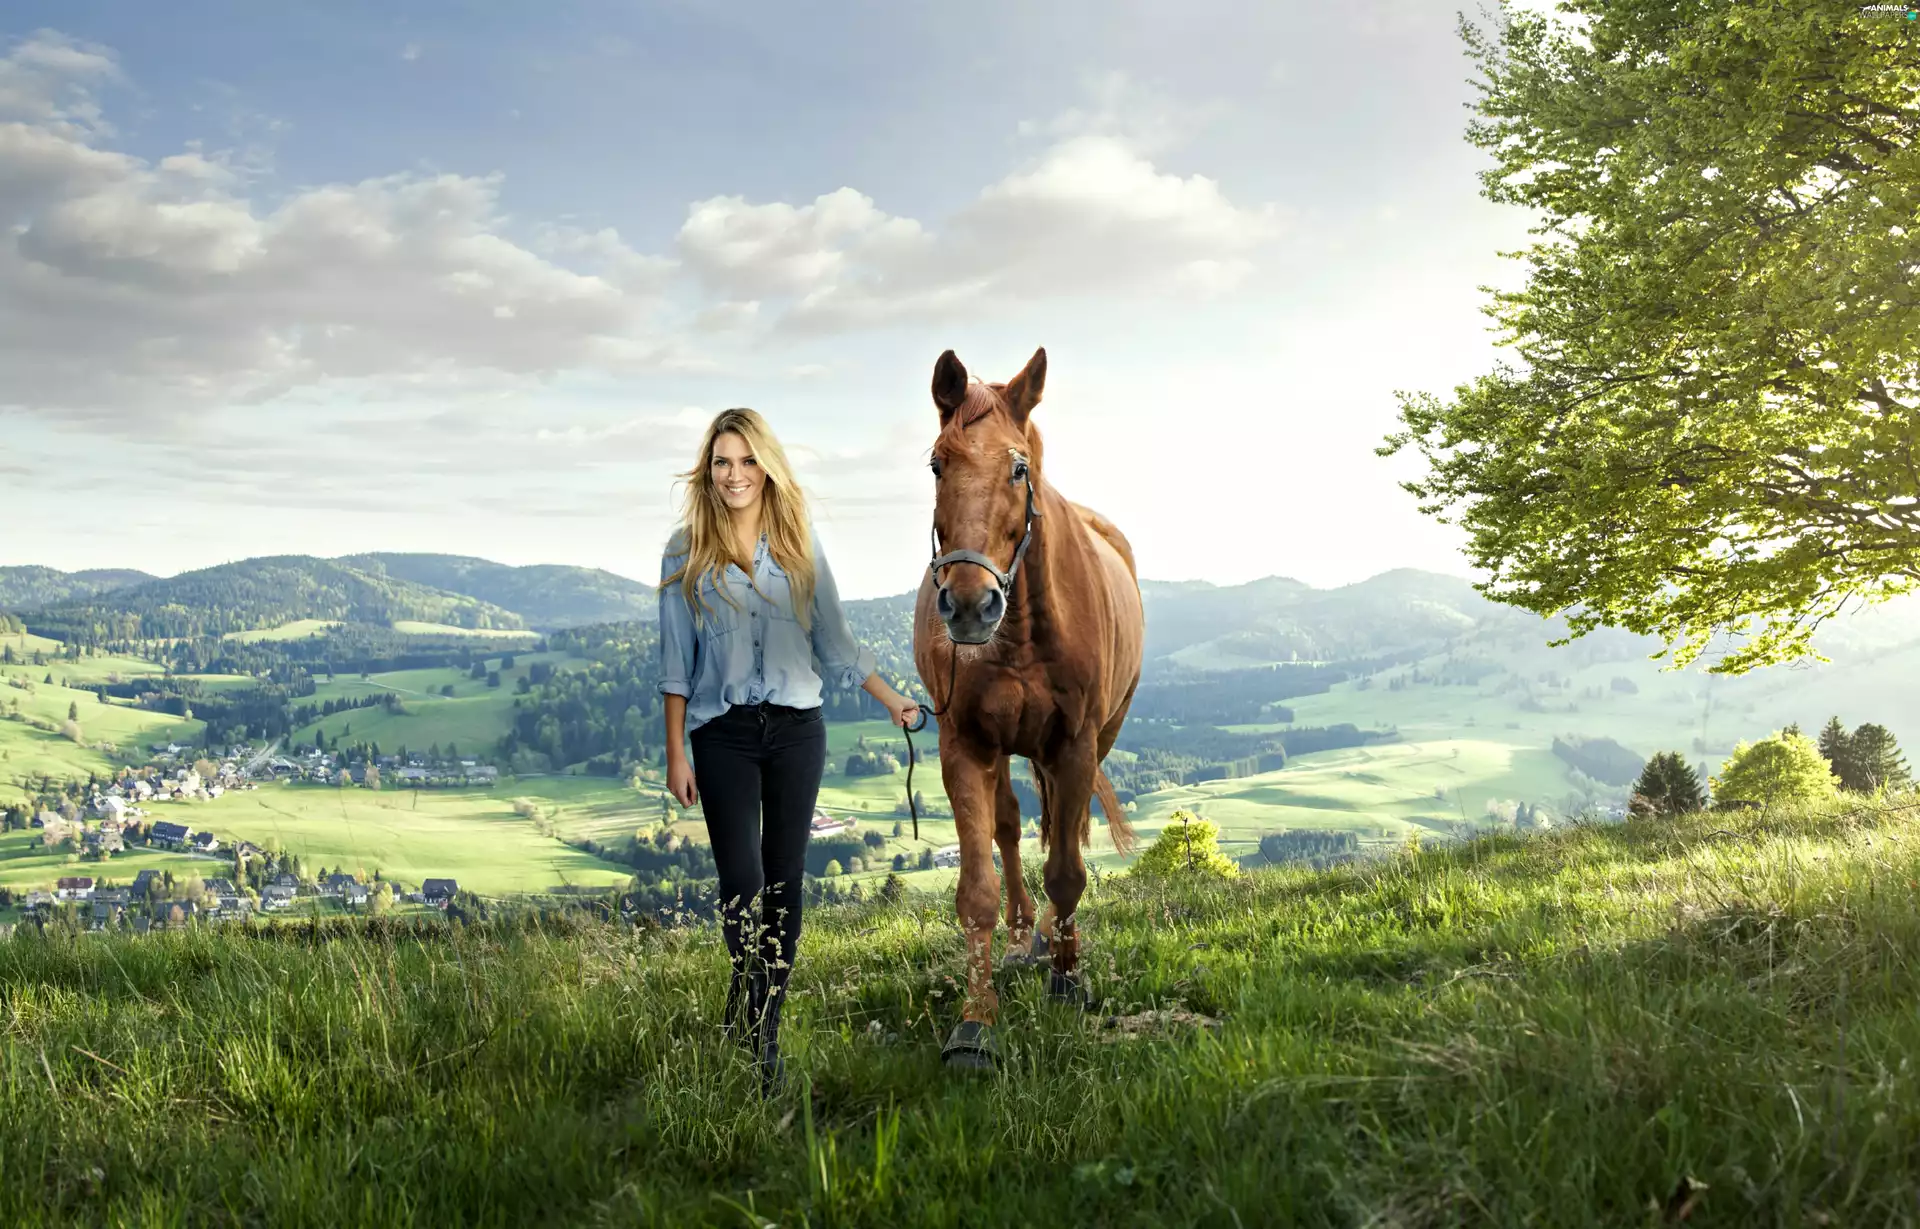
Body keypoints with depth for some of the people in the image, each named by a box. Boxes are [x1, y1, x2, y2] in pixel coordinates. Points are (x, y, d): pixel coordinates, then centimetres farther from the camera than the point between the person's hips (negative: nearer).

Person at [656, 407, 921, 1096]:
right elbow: (676, 660, 1)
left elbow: (835, 640, 13)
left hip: (796, 728, 2)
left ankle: (764, 1033, 20)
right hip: (723, 734, -2)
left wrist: (891, 701, 13)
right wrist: (675, 754, -2)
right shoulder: (687, 551, 1)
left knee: (784, 884, 6)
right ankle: (756, 1060, 0)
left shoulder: (799, 544, 7)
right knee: (742, 885, -9)